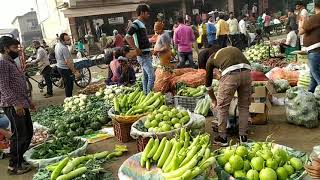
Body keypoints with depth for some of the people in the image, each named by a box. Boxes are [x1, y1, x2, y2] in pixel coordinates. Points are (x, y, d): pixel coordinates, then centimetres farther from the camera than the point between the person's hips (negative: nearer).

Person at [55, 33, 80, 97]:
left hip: (60, 67, 10)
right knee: (69, 85, -1)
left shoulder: (57, 45, 7)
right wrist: (75, 72, -25)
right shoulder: (64, 48, -25)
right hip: (65, 69, -10)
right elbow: (68, 62, -28)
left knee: (67, 85, 19)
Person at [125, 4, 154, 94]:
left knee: (145, 76, 14)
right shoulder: (136, 24, -13)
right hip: (143, 55, -10)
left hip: (146, 54, 10)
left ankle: (146, 94, 22)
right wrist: (136, 49, -24)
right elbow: (127, 37, -25)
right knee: (151, 76, -11)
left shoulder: (142, 24, 15)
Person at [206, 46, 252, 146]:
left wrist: (213, 100, 46)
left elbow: (208, 82, 32)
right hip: (246, 71, 4)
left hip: (230, 74, -4)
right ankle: (243, 136, 27)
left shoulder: (211, 59, 26)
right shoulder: (233, 49, 36)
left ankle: (222, 137, 21)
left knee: (222, 107, 13)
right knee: (244, 106, 18)